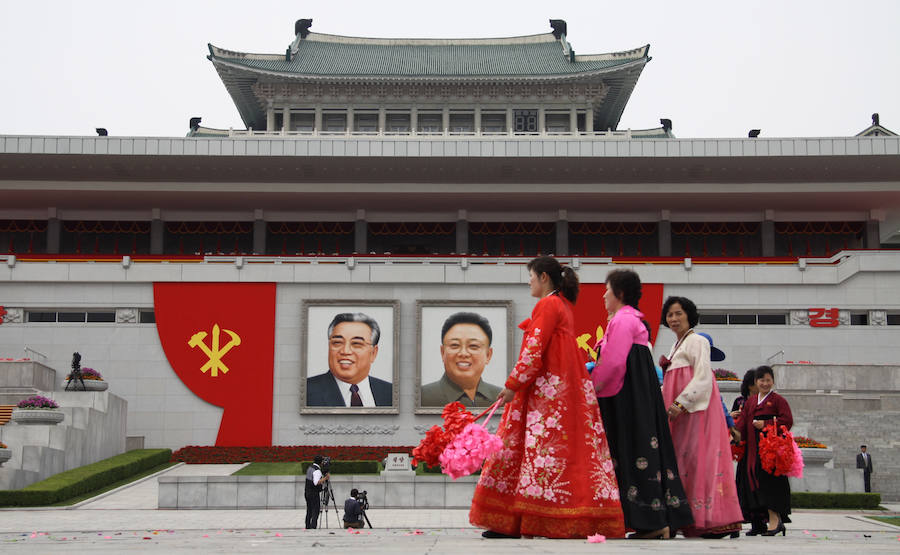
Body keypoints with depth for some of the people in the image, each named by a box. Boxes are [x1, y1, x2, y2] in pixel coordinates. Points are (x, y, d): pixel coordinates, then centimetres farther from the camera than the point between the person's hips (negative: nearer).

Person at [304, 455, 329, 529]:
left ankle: (308, 527, 20)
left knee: (309, 512, 15)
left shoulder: (310, 467, 10)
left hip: (307, 492, 9)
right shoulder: (317, 471, -18)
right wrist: (325, 478, -21)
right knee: (315, 512, -7)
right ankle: (313, 527, -13)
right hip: (314, 494, -9)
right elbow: (316, 482, -29)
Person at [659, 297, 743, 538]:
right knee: (681, 458, 0)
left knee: (697, 457, -14)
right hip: (680, 411, 9)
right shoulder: (676, 345, 24)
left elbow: (702, 378, -13)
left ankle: (712, 520, -15)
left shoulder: (697, 341, -3)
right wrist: (665, 367, 12)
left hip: (695, 408, -9)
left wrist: (680, 403, -21)